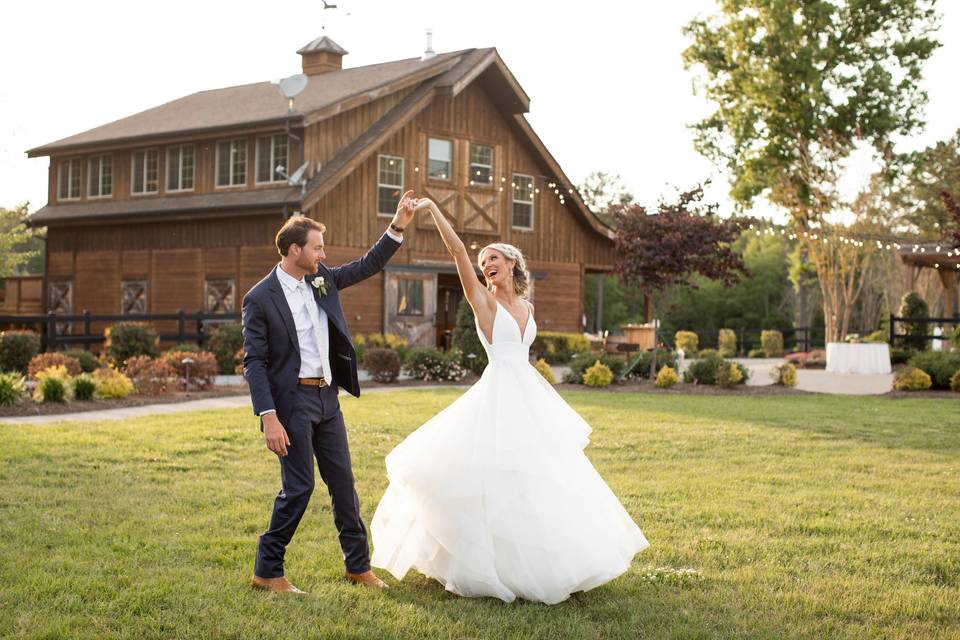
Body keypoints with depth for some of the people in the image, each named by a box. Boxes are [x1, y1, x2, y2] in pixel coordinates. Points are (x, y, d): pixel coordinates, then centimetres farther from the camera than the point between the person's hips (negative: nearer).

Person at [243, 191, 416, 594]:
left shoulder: (322, 278, 7)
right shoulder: (260, 298, -12)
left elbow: (367, 267, 15)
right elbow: (254, 363, -14)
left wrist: (398, 227, 2)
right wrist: (269, 417, -20)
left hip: (327, 398, 7)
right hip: (293, 401, -7)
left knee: (343, 483, 12)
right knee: (299, 487, -6)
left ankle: (358, 565, 23)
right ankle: (267, 572, 8)